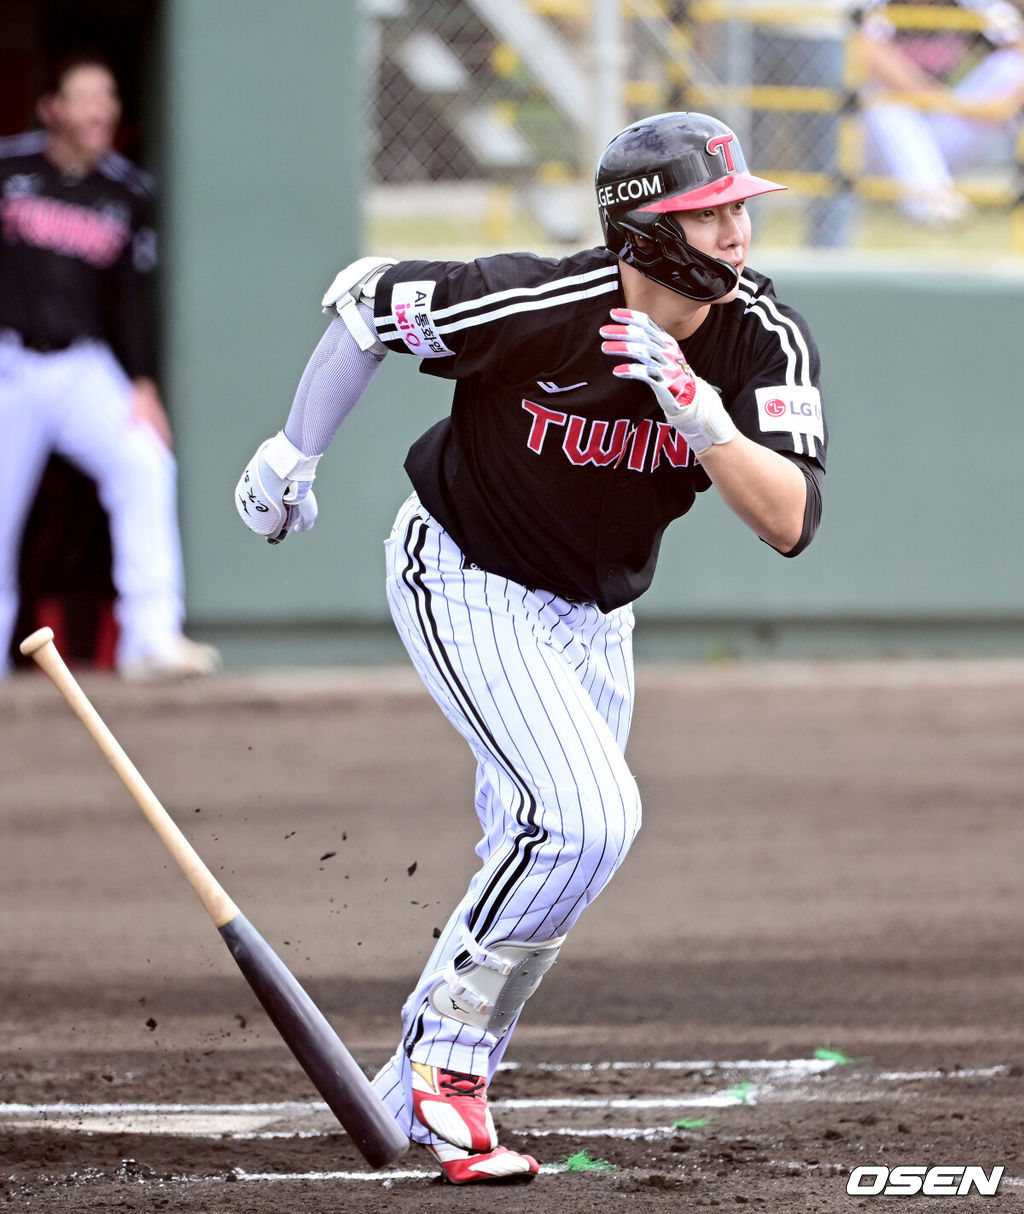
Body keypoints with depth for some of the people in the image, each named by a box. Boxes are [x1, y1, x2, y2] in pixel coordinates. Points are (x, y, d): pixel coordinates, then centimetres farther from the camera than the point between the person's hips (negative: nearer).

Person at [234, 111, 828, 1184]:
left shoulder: (767, 342, -18)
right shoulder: (536, 307, -29)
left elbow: (788, 523, -25)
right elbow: (366, 298, -13)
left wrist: (697, 412, -39)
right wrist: (292, 454, -4)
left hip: (593, 615, 6)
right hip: (461, 581, -6)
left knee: (548, 855, 12)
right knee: (587, 819, -23)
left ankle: (411, 1096, 27)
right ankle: (447, 1064, -11)